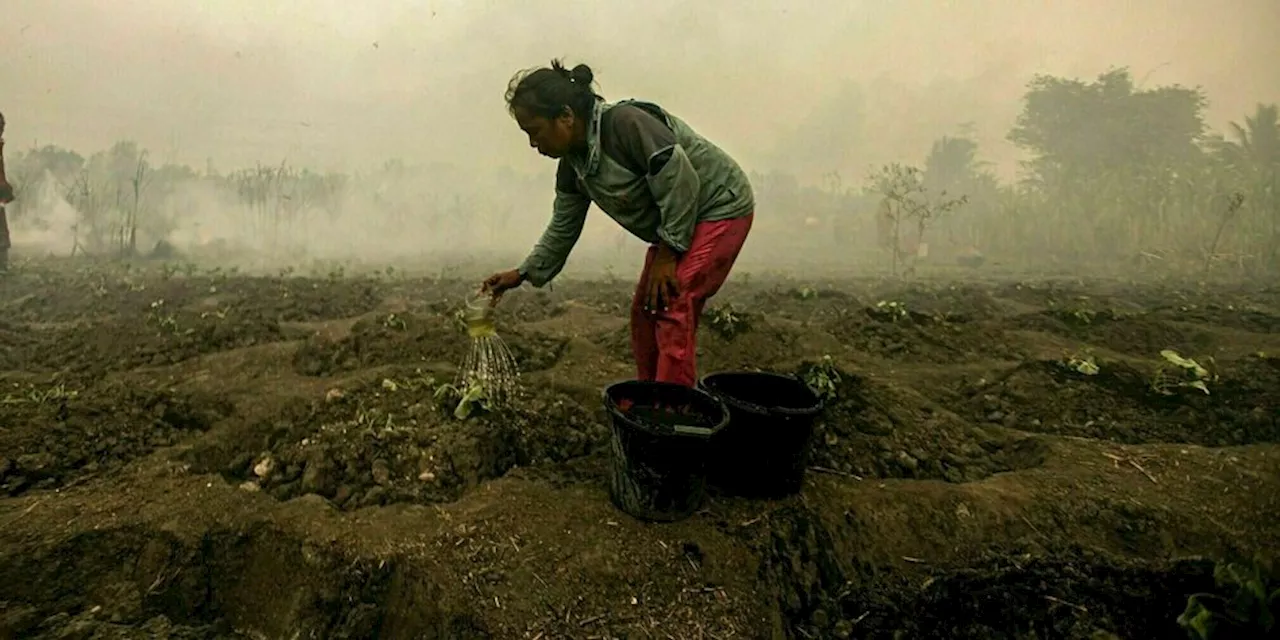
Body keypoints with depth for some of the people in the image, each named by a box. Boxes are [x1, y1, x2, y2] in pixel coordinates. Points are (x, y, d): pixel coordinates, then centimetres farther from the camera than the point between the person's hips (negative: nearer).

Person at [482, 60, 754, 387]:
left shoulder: (626, 123, -28)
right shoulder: (573, 163, 0)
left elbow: (682, 182, -28)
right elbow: (563, 228, 12)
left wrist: (668, 252, -21)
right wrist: (523, 273, 10)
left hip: (719, 209, -9)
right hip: (676, 224, 9)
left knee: (674, 308, -18)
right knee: (644, 312, 9)